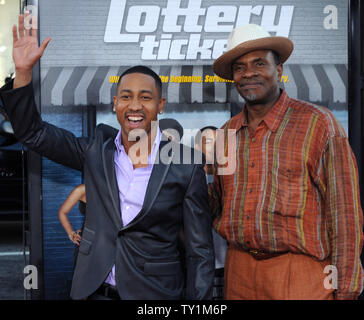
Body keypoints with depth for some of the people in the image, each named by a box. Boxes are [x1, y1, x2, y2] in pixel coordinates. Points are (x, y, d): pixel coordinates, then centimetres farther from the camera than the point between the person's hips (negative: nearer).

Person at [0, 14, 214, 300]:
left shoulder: (186, 166, -10)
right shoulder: (96, 150, 0)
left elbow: (200, 252, -7)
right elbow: (32, 133, 3)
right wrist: (23, 71, -9)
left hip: (155, 295, -3)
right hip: (94, 290, 3)